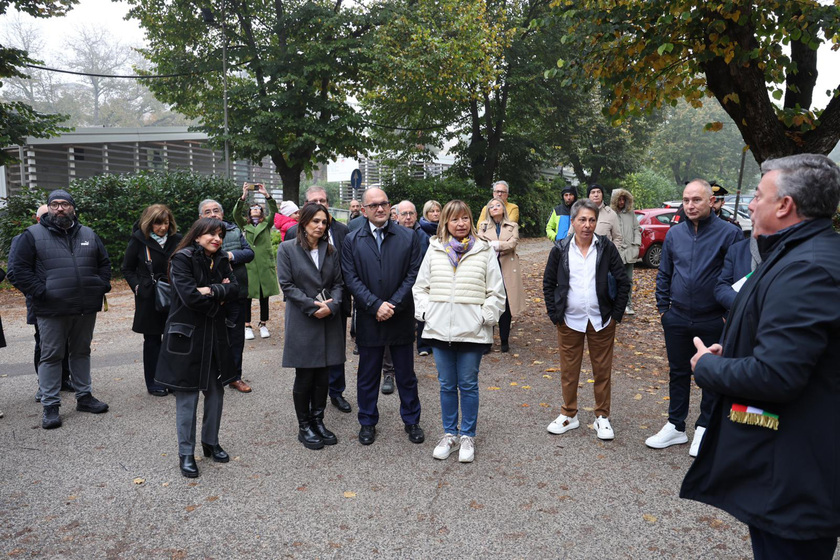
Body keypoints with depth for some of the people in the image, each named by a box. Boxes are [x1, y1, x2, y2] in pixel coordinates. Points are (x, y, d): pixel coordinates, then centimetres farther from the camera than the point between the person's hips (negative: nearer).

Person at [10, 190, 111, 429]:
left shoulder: (88, 235, 11)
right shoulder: (33, 235, 0)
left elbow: (104, 263, 18)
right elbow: (20, 270, -3)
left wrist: (102, 287, 5)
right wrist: (40, 293, -12)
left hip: (86, 308, 4)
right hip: (51, 310, -3)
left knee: (81, 352, 15)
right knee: (51, 356, 3)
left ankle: (84, 396, 26)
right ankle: (50, 406, 11)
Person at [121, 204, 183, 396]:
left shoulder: (176, 239, 2)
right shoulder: (139, 240, -4)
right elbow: (127, 268, 5)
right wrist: (137, 286, -6)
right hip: (149, 297, -2)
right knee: (152, 339, 7)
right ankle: (153, 382, 18)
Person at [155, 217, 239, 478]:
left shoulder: (221, 260, 9)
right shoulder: (182, 258, -10)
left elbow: (235, 290, -2)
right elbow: (189, 295, -21)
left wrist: (211, 290, -18)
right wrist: (219, 299, -9)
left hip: (215, 335, 6)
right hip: (186, 335, -6)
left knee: (216, 391, 13)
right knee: (187, 396, 1)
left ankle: (211, 442, 29)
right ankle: (186, 453, 13)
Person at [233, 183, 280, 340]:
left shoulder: (267, 223, 11)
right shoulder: (244, 224, 11)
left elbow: (273, 211, -6)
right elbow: (236, 213, -6)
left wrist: (266, 195, -19)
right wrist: (244, 196, -19)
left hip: (265, 264, 0)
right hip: (248, 263, 0)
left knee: (264, 296, 6)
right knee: (247, 296, 1)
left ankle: (263, 325, 18)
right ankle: (247, 326, 9)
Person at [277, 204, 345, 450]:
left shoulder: (331, 251, 9)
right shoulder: (287, 249, -2)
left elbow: (338, 283, 8)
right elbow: (287, 285, -8)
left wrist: (331, 305, -11)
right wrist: (313, 306, -15)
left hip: (329, 321, 4)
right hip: (302, 322, -4)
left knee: (323, 376, 9)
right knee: (304, 376, 4)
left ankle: (318, 422, 24)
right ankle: (304, 427, 18)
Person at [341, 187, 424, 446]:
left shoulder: (408, 237, 0)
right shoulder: (352, 241, 1)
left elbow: (413, 275, -4)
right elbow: (351, 279, -5)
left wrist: (393, 305, -14)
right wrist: (376, 305, -16)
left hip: (401, 318, 0)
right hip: (368, 319, 0)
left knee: (406, 373, 12)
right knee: (367, 375, 12)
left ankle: (411, 420, 29)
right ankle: (368, 422, 28)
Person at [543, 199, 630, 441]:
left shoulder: (606, 248, -3)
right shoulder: (560, 249, -2)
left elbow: (623, 282, 1)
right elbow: (548, 283, 5)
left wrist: (616, 314, -3)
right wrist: (554, 314, -2)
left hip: (601, 321, 0)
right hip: (569, 321, 0)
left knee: (603, 370, 8)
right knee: (568, 370, 9)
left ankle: (602, 417, 24)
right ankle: (569, 414, 26)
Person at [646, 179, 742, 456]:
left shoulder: (729, 233, -10)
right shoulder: (675, 233, 3)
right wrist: (663, 307, 9)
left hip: (713, 322, -4)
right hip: (677, 319, 4)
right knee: (678, 372, 14)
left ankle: (704, 428, 27)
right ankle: (675, 426, 27)